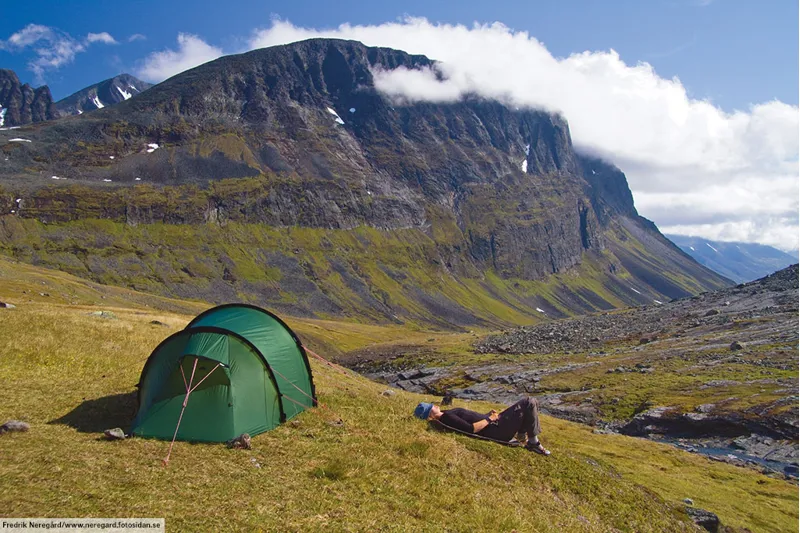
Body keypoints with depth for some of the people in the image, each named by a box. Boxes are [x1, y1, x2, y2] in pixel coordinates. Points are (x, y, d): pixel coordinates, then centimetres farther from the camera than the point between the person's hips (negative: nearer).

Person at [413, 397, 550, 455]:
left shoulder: (447, 413, 11)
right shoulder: (447, 419, -21)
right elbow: (472, 428, -26)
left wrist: (489, 414, 8)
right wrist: (490, 419, -14)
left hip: (493, 424, 10)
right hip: (495, 431, -9)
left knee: (530, 402, 9)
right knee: (529, 404, -14)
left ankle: (522, 434, 15)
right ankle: (533, 442, -2)